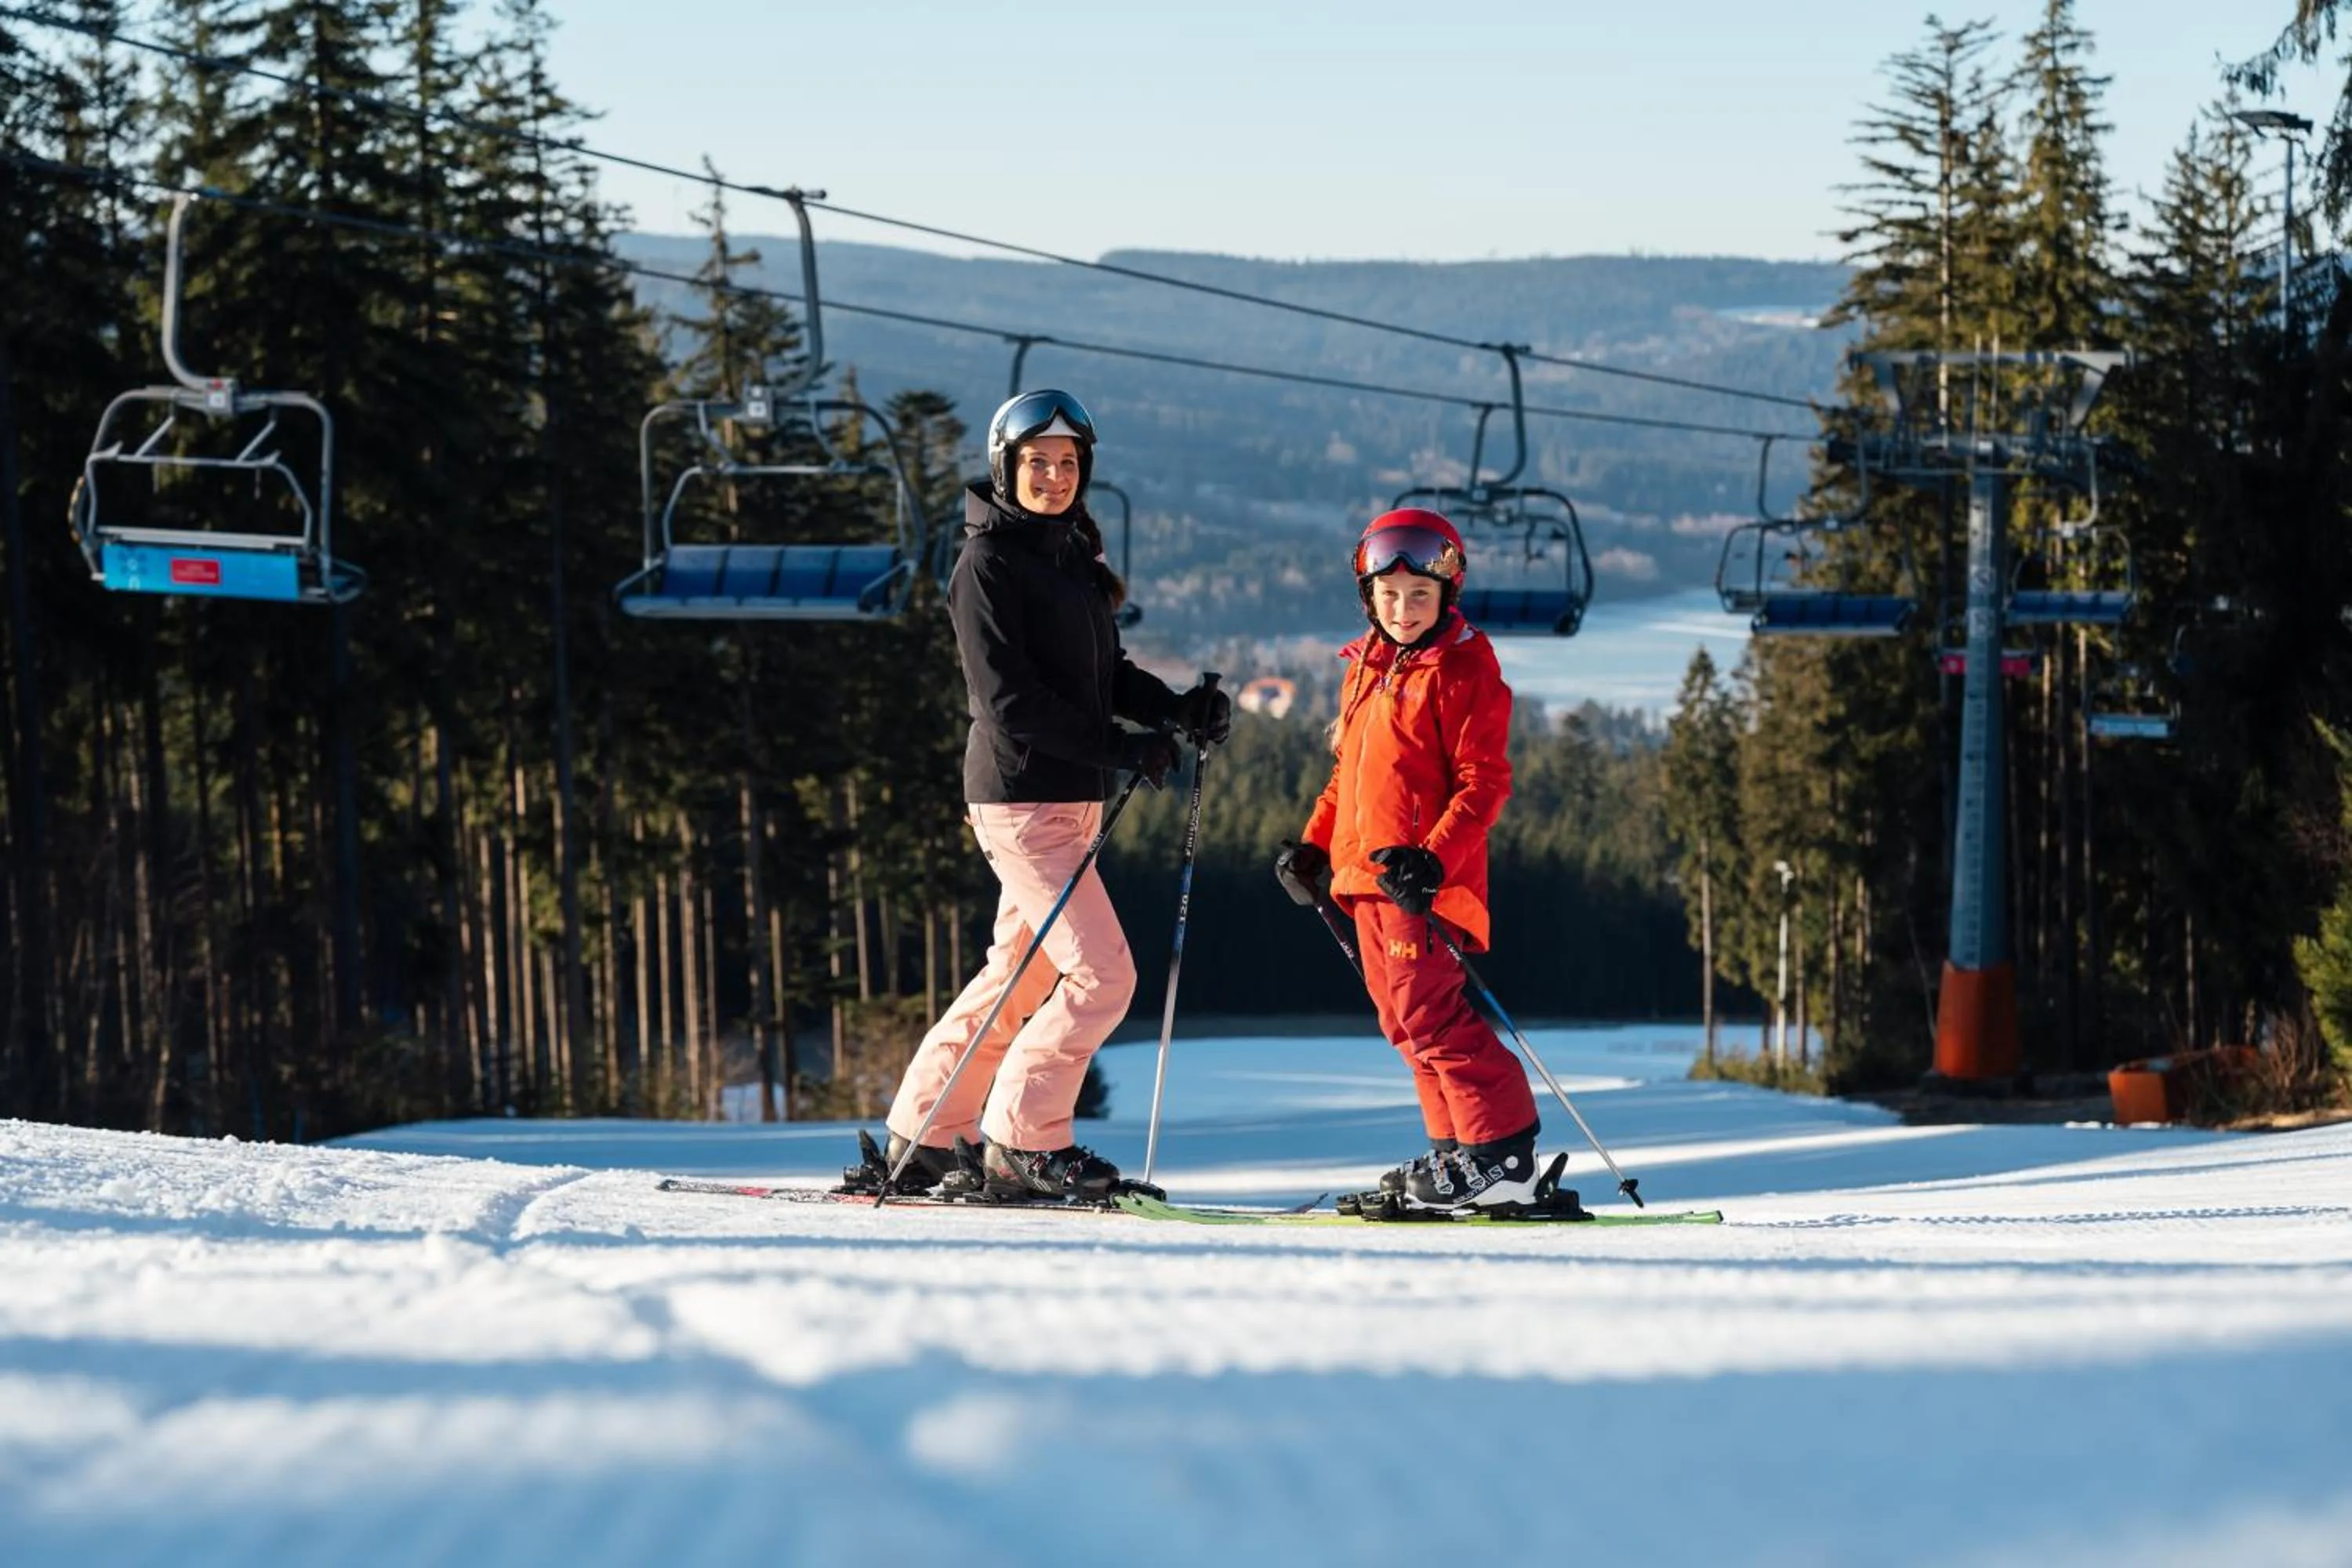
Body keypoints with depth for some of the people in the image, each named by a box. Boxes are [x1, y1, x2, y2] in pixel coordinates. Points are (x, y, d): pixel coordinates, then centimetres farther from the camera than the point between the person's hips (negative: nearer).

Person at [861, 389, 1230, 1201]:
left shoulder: (1072, 557, 15)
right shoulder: (988, 564, -11)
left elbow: (1104, 674, 19)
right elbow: (1009, 699, -19)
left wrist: (1177, 709, 0)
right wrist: (1123, 748, -21)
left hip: (1071, 799, 9)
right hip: (1021, 797, -9)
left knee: (1021, 975, 13)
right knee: (1101, 972, -12)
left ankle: (922, 1140, 20)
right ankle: (1023, 1142, -4)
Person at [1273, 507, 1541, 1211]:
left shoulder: (1462, 670, -8)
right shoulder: (1366, 669, 16)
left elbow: (1483, 783, -13)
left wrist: (1435, 858, -23)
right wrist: (1315, 845, 16)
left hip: (1420, 879, -9)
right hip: (1366, 872, 9)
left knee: (1428, 1011, -14)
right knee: (1404, 1019, 10)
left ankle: (1502, 1154, -12)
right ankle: (1458, 1149, 16)